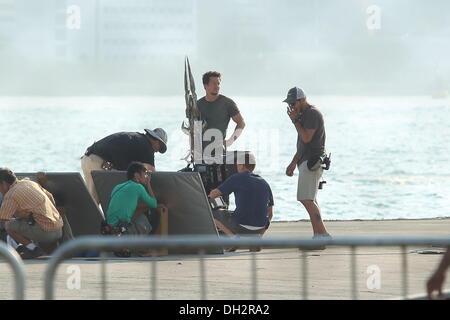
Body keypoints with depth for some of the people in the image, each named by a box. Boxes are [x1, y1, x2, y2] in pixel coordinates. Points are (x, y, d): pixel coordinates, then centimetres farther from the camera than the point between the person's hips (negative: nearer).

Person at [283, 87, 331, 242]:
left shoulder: (312, 114, -12)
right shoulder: (304, 114, 20)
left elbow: (306, 138, -22)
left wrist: (295, 120, -13)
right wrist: (293, 163, 27)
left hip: (312, 162, -11)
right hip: (306, 161, 11)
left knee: (306, 199, -16)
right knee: (311, 200, 10)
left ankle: (322, 233, -19)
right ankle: (318, 235, 10)